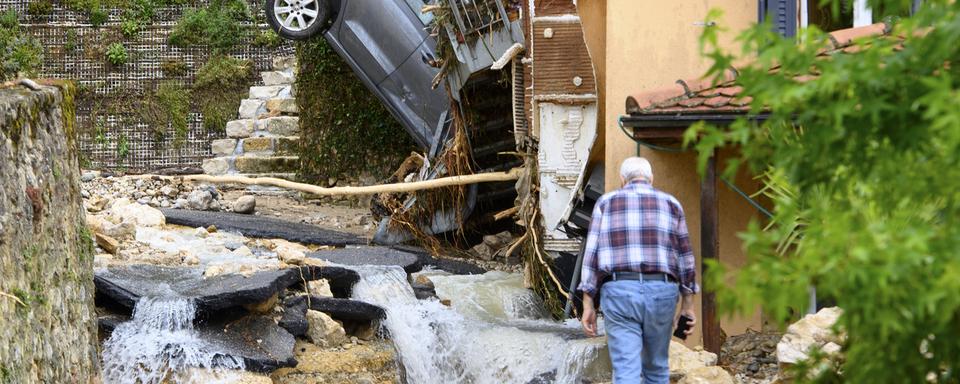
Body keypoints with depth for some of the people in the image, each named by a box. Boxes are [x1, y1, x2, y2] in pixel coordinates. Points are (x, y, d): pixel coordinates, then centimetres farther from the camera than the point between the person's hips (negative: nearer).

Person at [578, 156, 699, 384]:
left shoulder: (606, 203, 7)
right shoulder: (671, 204, 11)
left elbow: (591, 254, 1)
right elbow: (685, 258, 10)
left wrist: (587, 305, 2)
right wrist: (688, 305, 15)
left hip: (619, 291, -1)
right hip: (661, 292, 2)